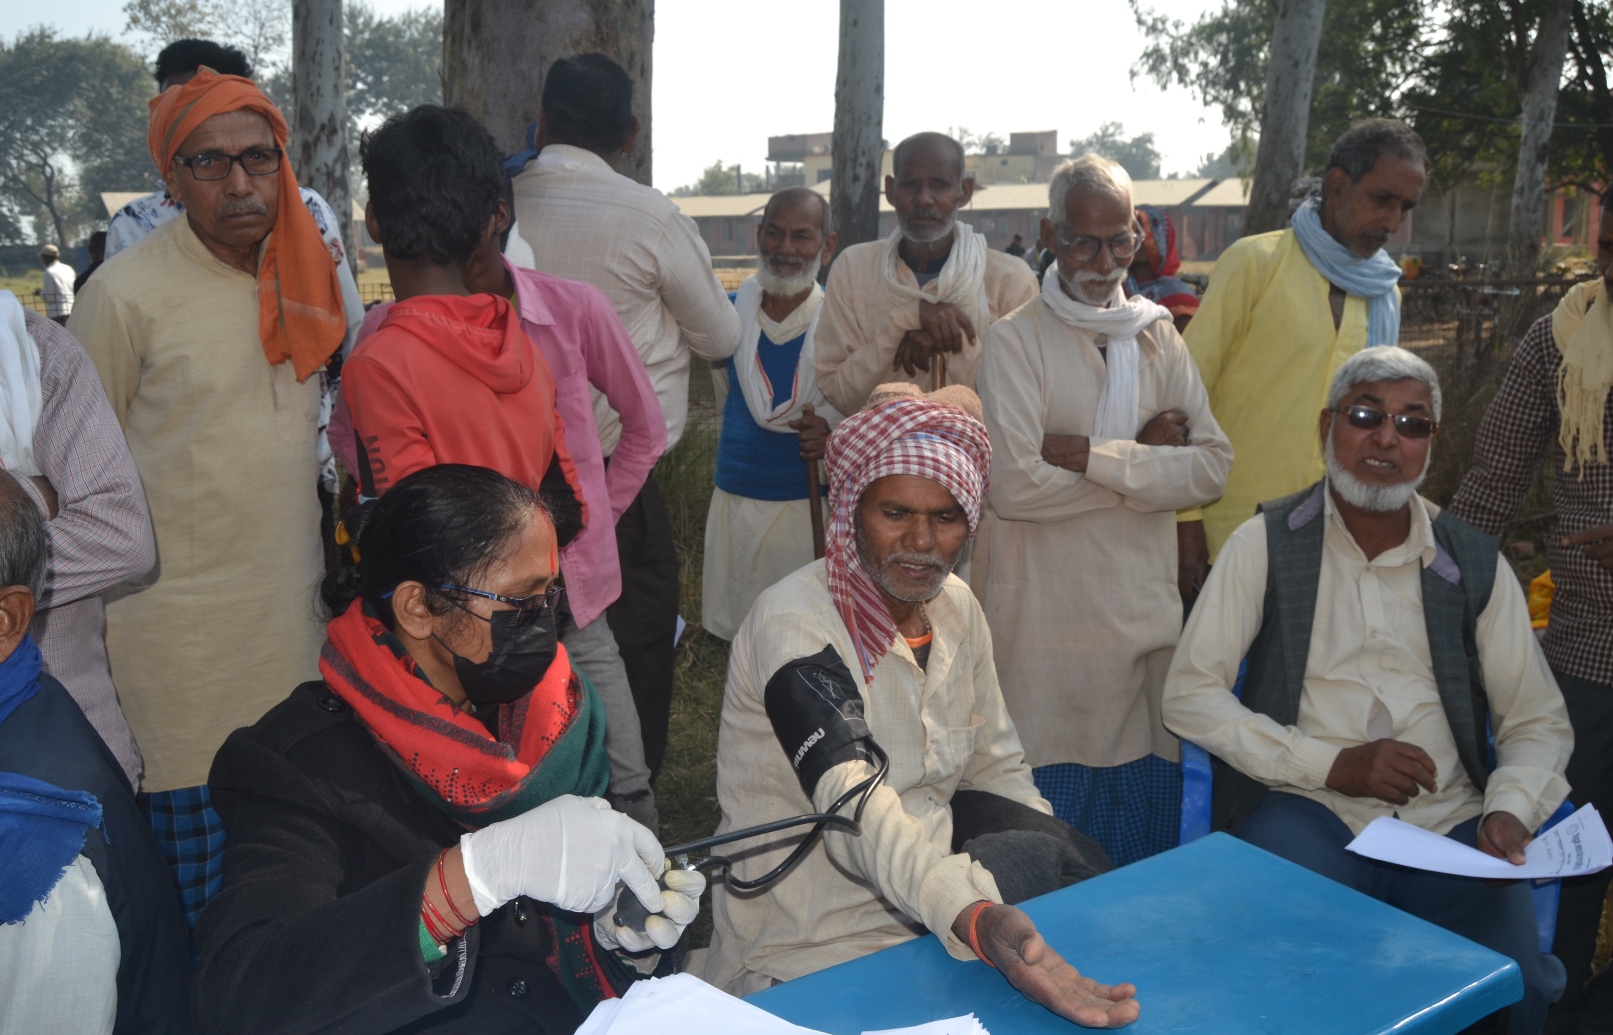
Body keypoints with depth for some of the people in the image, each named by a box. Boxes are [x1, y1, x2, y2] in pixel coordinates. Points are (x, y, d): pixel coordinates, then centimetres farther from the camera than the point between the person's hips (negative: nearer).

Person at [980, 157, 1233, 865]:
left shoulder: (1158, 337, 11)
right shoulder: (1016, 339, -4)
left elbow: (1213, 467, -1)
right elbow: (1014, 485, -16)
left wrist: (1093, 456, -13)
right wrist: (1143, 458, -8)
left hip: (1146, 614, 5)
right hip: (1048, 624, -4)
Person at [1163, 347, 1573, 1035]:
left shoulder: (1475, 564, 10)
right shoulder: (1265, 544, 2)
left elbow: (1539, 722, 14)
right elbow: (1188, 694, -3)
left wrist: (1511, 808, -7)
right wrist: (1332, 765, -10)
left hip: (1449, 822, 3)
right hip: (1306, 810, -2)